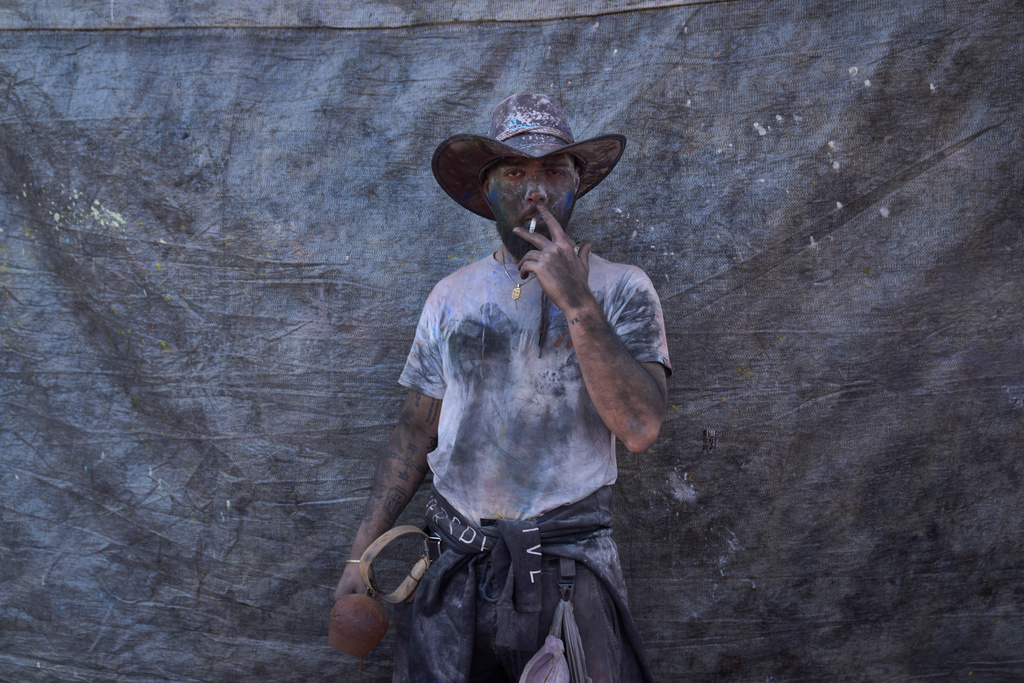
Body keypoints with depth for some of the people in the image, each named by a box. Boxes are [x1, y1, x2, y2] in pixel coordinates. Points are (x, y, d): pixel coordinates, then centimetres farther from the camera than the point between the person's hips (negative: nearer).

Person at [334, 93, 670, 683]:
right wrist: (362, 553, 9)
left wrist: (577, 305, -20)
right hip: (461, 567, 3)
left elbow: (640, 428, -16)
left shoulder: (620, 289, -3)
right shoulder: (454, 297, 7)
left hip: (572, 565, -2)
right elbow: (416, 434, 11)